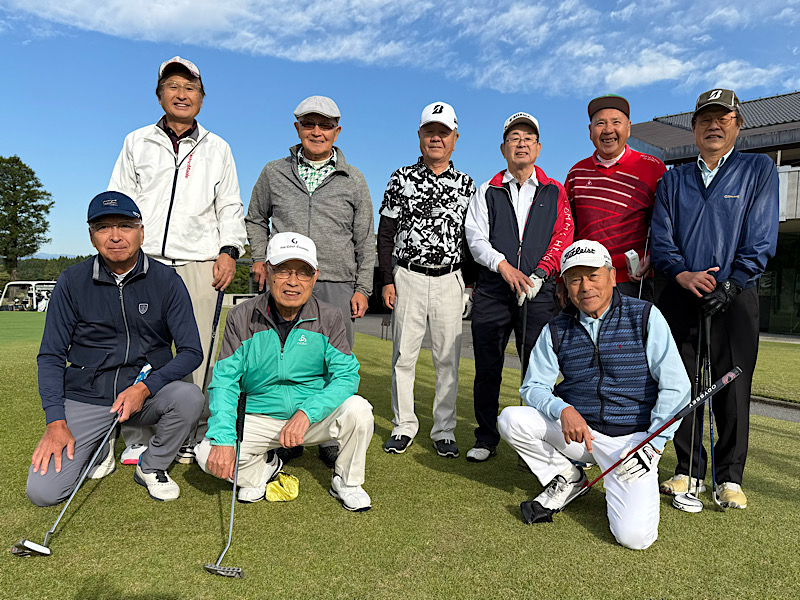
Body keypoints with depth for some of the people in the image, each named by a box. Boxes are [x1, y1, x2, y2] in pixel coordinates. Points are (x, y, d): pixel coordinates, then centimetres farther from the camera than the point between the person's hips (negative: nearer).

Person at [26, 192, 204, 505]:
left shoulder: (166, 281, -5)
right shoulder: (72, 282, -2)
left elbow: (191, 351, -7)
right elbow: (50, 356, 1)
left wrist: (144, 388, -22)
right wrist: (56, 421, -9)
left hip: (148, 396, 0)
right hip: (85, 398, 1)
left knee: (189, 396, -32)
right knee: (42, 491, -14)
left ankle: (151, 467, -2)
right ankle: (102, 446, 19)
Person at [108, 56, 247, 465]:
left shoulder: (217, 148, 17)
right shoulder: (137, 143, 17)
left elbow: (230, 207, 15)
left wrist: (229, 250, 1)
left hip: (199, 263, 0)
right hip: (143, 262, 1)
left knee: (199, 354, -4)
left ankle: (195, 438, 7)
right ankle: (138, 439, 10)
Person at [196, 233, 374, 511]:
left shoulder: (329, 318, -9)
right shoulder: (242, 317, -7)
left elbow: (346, 375, -16)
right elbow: (224, 381, -9)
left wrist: (306, 413, -31)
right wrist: (223, 438, -24)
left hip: (316, 416, 0)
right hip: (260, 419, 1)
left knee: (357, 410, -28)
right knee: (209, 454, -22)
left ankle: (346, 482, 1)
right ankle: (264, 467, 13)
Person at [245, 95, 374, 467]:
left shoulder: (353, 180, 11)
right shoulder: (274, 173, 12)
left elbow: (365, 241, 11)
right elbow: (255, 219, 24)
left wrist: (363, 288, 4)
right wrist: (259, 258, 7)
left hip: (337, 286, 0)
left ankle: (332, 441, 15)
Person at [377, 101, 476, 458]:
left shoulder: (466, 184, 10)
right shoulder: (402, 179, 6)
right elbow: (385, 234, 4)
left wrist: (470, 284, 2)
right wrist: (387, 280, -4)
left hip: (450, 281, 1)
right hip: (408, 278, 0)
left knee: (448, 358, 3)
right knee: (403, 355, 3)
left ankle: (444, 431, 15)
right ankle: (404, 426, 16)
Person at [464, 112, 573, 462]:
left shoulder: (554, 192, 14)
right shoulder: (487, 192, 14)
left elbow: (563, 237, 5)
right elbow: (475, 236, 2)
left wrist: (540, 273, -11)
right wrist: (504, 266, -14)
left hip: (539, 292, 0)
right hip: (492, 291, 1)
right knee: (487, 367, 4)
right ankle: (486, 440, 17)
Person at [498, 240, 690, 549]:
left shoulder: (645, 317, -5)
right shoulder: (556, 330, 3)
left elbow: (675, 387, -6)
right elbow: (533, 385, 2)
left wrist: (653, 445, -14)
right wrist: (563, 410, -20)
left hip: (632, 437, -3)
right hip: (575, 430, 3)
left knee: (634, 536, -21)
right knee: (510, 419, -20)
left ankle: (625, 487, 15)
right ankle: (566, 478, 6)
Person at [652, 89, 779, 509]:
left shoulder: (759, 170, 8)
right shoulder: (673, 180, 14)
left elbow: (761, 240, -3)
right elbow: (660, 239, 6)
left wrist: (729, 285, -14)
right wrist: (682, 274, -13)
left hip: (734, 298, -2)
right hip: (681, 296, 2)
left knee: (733, 388, 1)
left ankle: (730, 477, 17)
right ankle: (689, 470, 18)